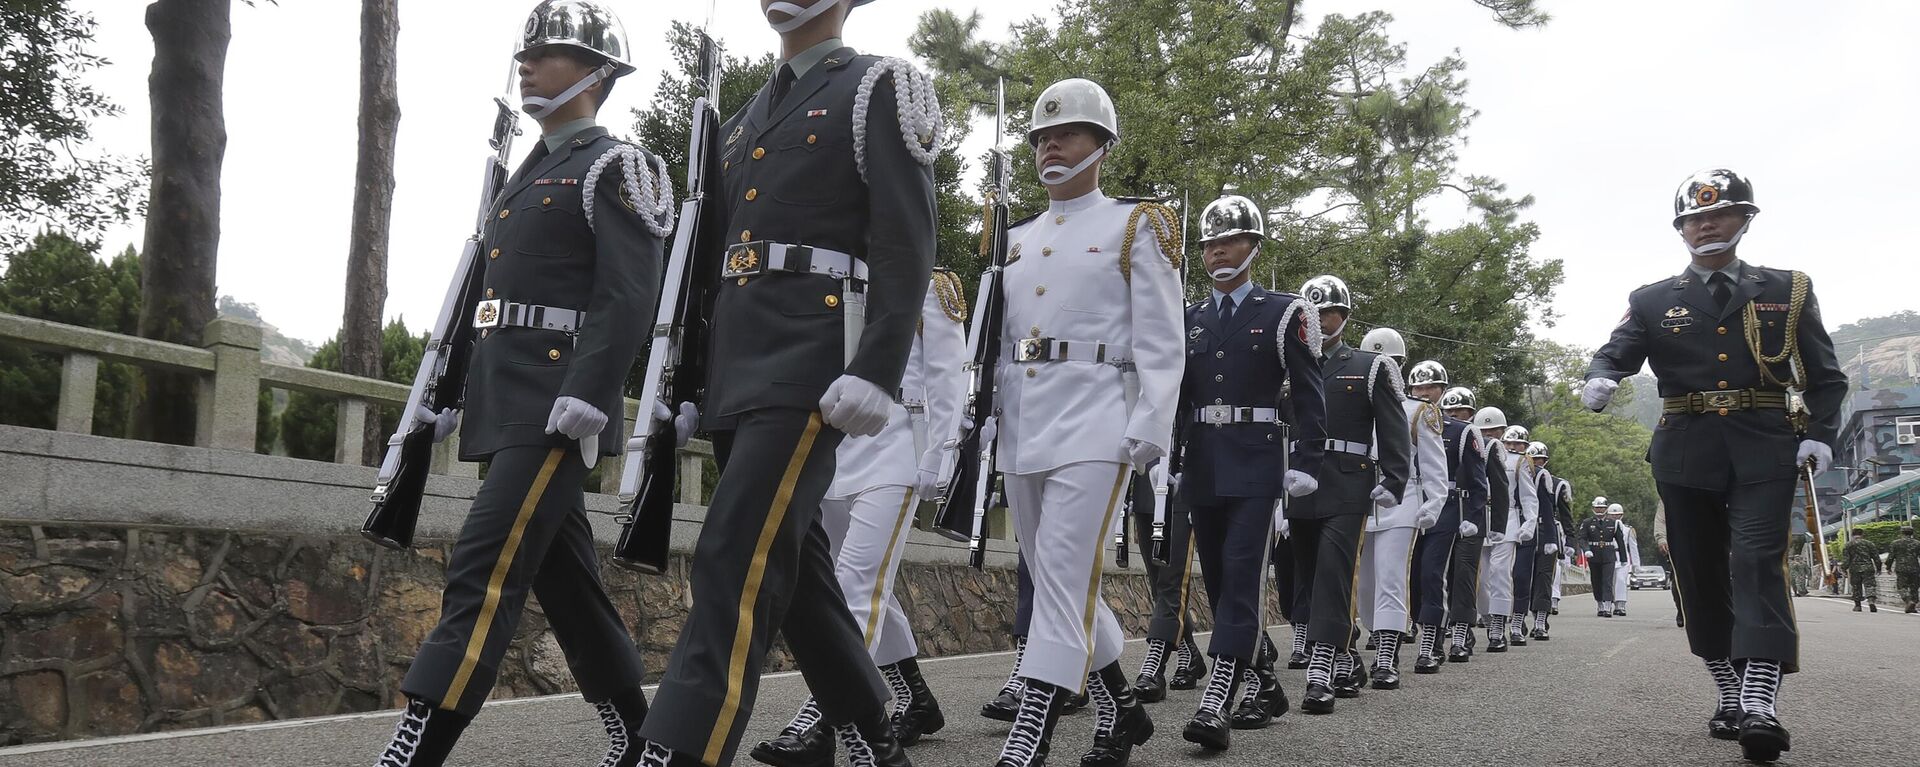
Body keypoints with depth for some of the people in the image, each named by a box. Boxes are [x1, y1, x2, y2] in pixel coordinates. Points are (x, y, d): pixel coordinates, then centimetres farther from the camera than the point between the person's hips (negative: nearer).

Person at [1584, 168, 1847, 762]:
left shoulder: (1788, 291, 10)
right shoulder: (1652, 302, 10)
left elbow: (1826, 376, 11)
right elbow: (1617, 353, -4)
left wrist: (1821, 435, -5)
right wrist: (1600, 380, -28)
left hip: (1764, 450, -1)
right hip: (1686, 452, 2)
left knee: (1758, 562, -16)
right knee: (1701, 574, 4)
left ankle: (1760, 702, -23)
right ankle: (1730, 697, 16)